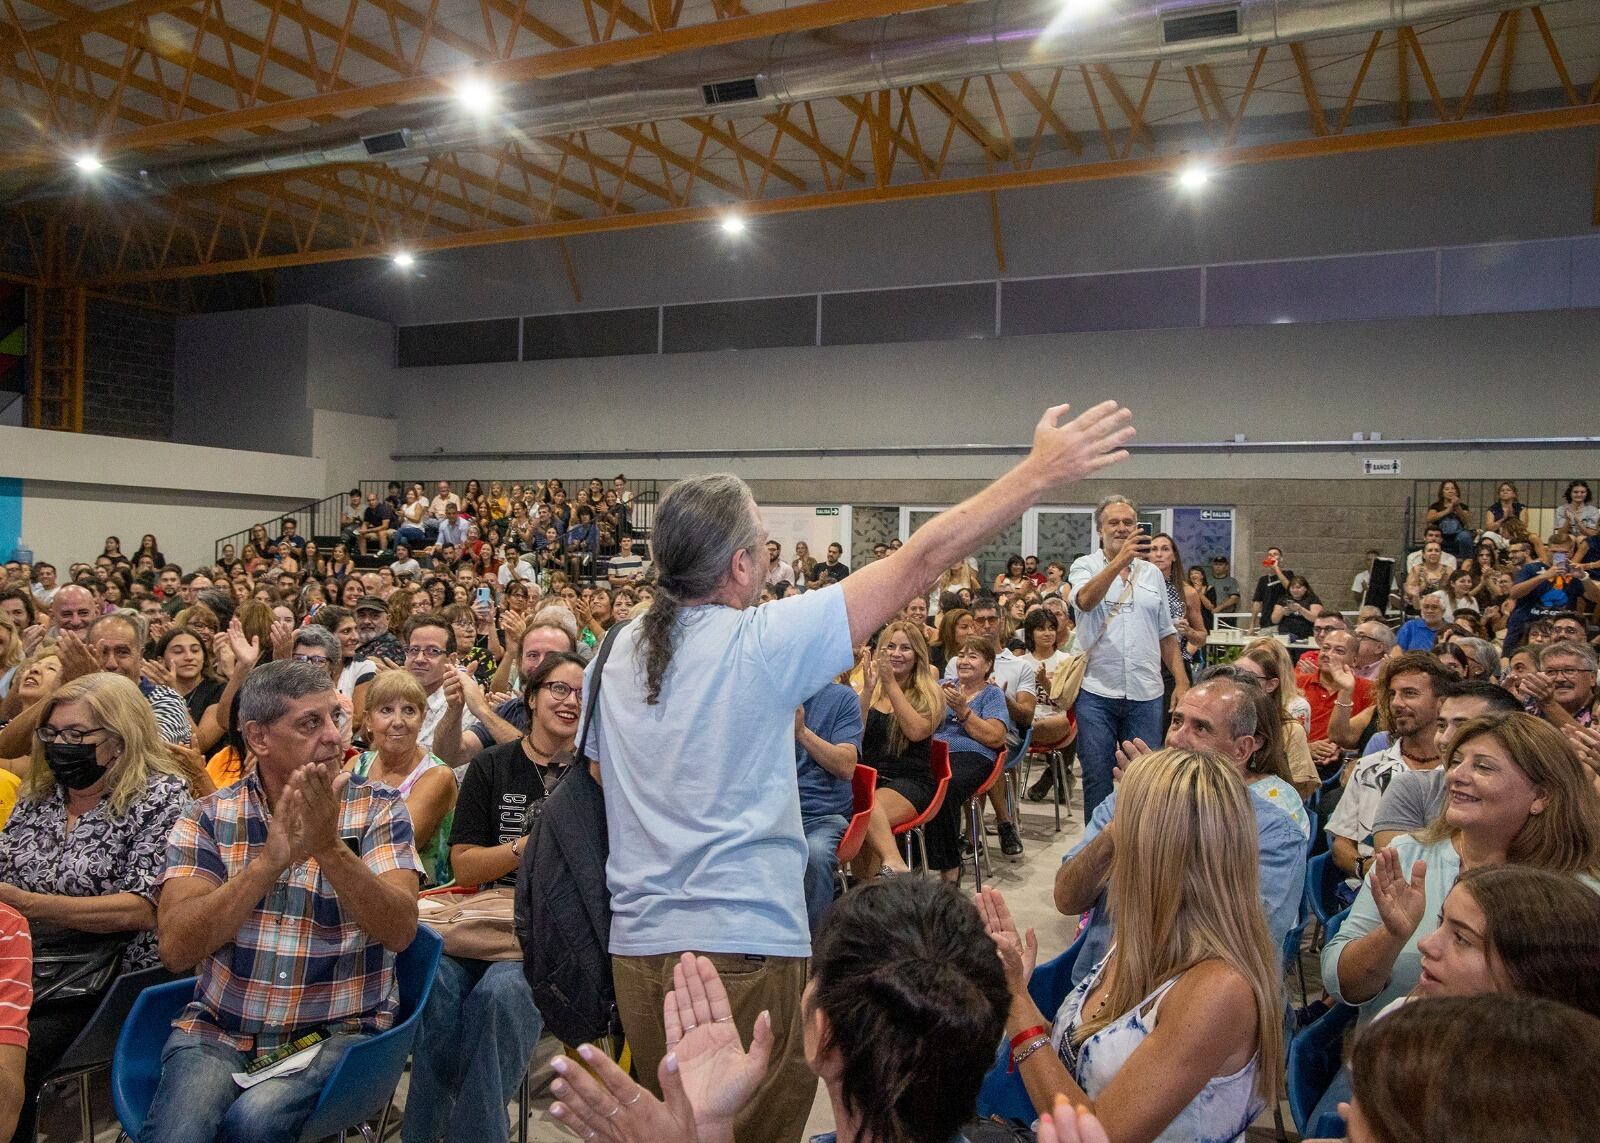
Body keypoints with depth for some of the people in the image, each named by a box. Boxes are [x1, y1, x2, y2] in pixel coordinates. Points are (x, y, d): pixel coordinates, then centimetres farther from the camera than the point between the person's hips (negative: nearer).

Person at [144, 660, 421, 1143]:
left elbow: (400, 931, -14)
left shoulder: (378, 809, -2)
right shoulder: (206, 818, 2)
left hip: (339, 1030, 0)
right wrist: (270, 861, -24)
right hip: (218, 1029, 0)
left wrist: (329, 847, -27)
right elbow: (176, 949, -10)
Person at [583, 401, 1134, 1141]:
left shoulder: (613, 655, 3)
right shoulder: (759, 643, -14)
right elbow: (918, 563, -14)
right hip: (743, 945, -6)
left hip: (637, 942, 7)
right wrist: (1040, 472, -9)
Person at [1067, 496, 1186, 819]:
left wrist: (1181, 681, 8)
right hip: (1097, 692, -3)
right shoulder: (1085, 567, 1)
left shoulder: (1152, 573, 13)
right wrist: (1121, 559, -32)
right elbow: (1085, 600, -23)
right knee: (1097, 779, 3)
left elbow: (1166, 634, 16)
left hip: (1145, 694, 3)